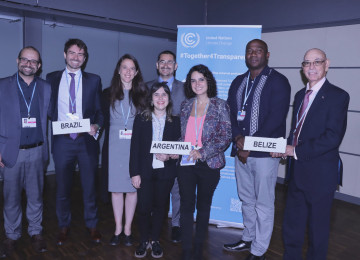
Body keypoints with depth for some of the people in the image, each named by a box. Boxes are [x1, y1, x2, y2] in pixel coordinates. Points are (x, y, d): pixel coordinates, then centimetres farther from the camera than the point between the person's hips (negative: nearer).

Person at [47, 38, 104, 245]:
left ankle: (92, 225, 29)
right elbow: (48, 109, 8)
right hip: (62, 141, 1)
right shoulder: (52, 79, 6)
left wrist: (96, 125, -12)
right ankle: (64, 226, 32)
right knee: (63, 187, 12)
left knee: (90, 185, 10)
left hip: (87, 140, 0)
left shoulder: (94, 80, 6)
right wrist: (54, 126, -9)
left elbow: (100, 110, 5)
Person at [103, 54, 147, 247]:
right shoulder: (109, 94, 7)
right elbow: (105, 120, 8)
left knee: (132, 187, 4)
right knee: (116, 187, 6)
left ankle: (127, 229, 19)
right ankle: (118, 229, 21)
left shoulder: (142, 94, 5)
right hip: (115, 146, 1)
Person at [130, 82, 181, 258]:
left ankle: (155, 240, 29)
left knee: (160, 206, 10)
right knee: (143, 207, 2)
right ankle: (144, 240, 23)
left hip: (165, 171, 1)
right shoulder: (140, 119, 1)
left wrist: (169, 156, -16)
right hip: (145, 171, -1)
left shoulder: (175, 121, 4)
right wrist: (134, 173, -6)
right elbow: (134, 148, -1)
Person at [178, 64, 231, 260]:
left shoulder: (220, 106, -1)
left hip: (208, 164, -2)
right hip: (186, 163, 3)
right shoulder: (186, 105, 10)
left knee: (203, 206, 11)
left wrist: (202, 152, -16)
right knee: (186, 205, 3)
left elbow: (225, 137, -7)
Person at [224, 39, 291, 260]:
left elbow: (275, 118, -14)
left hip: (265, 152, -5)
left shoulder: (278, 81, -5)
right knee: (247, 199, 17)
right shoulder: (238, 82, 13)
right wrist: (238, 138, -9)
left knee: (263, 203, 3)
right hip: (241, 151, 6)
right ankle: (248, 239, 34)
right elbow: (230, 113, 9)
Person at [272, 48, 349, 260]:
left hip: (320, 173, -7)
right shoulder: (300, 95, 11)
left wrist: (297, 151, -18)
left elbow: (333, 137, -20)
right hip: (298, 170, 7)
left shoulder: (337, 96, -12)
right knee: (292, 224, 18)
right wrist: (286, 147, -4)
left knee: (318, 225, 12)